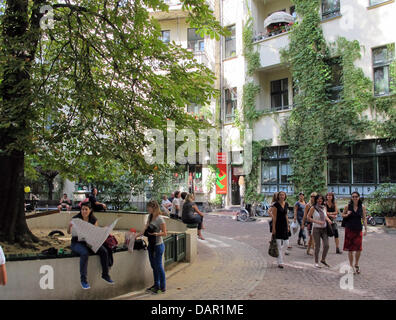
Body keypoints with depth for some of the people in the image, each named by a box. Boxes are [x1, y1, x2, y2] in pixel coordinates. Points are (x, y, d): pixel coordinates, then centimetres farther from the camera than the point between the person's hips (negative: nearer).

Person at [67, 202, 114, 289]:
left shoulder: (93, 220, 2)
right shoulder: (76, 218, -9)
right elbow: (69, 232, -11)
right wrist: (70, 226, -32)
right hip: (77, 242, -4)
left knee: (104, 251, -18)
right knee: (85, 253, -35)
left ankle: (105, 274, -1)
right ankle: (83, 279, -22)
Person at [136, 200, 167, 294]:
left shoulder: (160, 219, -18)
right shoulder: (150, 216, 7)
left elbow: (164, 233, -16)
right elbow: (145, 229, 12)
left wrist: (156, 234, -32)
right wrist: (136, 235, 6)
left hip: (158, 245, -8)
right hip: (151, 245, 8)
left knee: (158, 266, 0)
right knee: (153, 266, 17)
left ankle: (163, 287, 13)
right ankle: (156, 285, 31)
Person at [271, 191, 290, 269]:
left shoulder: (286, 204, 10)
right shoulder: (276, 205, -9)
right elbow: (274, 217, -11)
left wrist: (288, 226, 14)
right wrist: (273, 228, -13)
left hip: (284, 225, 6)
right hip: (278, 225, -6)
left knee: (286, 244, 4)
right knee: (279, 246, -2)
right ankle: (280, 263, 6)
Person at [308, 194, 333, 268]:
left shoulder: (324, 207, 7)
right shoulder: (313, 208, -7)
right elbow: (308, 218, -7)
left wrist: (328, 220, 0)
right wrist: (317, 222, -16)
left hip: (324, 229, 4)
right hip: (316, 229, -4)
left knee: (326, 245, -2)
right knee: (317, 246, 1)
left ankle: (323, 260, 21)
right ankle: (316, 262, 15)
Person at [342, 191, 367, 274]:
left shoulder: (362, 207, 1)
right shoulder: (347, 206, -2)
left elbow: (364, 219, 4)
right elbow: (343, 215, 9)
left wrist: (366, 229, -1)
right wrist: (347, 215, -12)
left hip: (358, 230, 1)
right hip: (349, 229, -1)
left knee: (359, 249, -2)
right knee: (350, 249, 3)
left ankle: (356, 264, 21)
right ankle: (351, 265, 18)